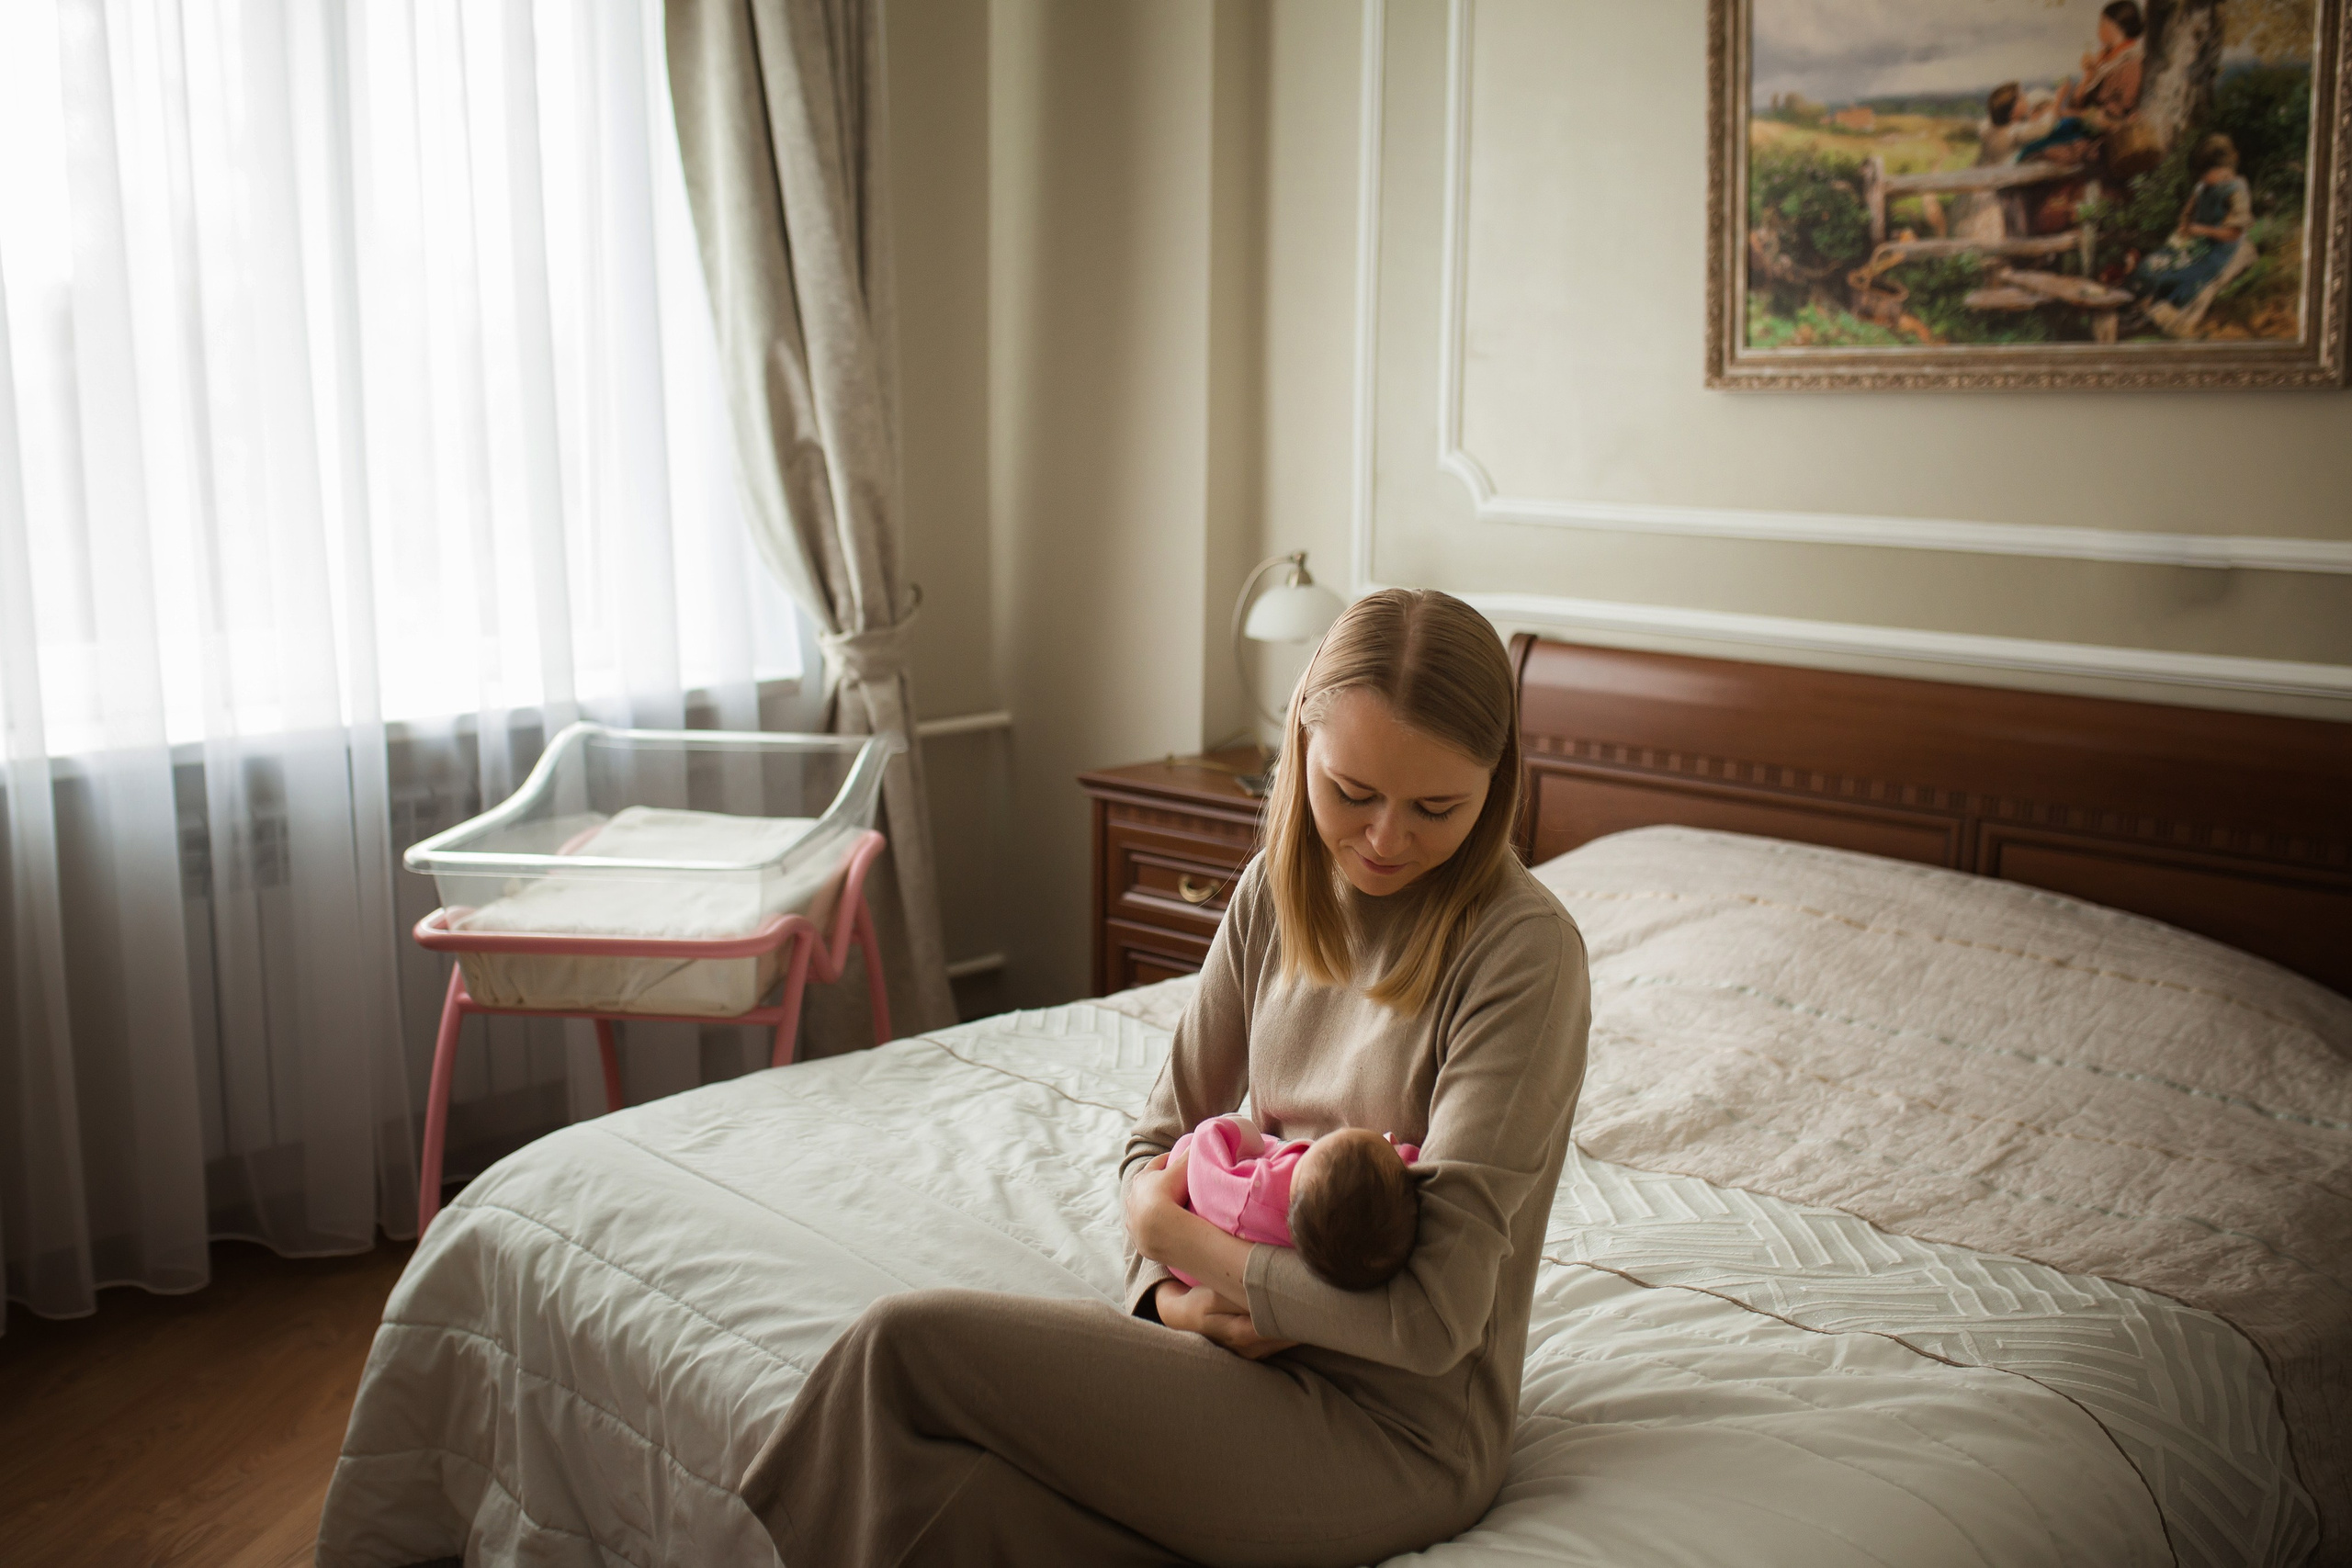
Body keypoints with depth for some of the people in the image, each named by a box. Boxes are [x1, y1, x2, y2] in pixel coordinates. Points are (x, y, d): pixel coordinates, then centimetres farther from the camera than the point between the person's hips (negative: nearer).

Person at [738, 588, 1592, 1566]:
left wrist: (1173, 1232, -12)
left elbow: (1432, 1320, -22)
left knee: (905, 1345, -16)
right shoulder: (1274, 895, 3)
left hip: (1398, 1427, -5)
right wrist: (1173, 1297, -12)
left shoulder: (1524, 952, -18)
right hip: (1260, 1347, 5)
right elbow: (1163, 1138, 9)